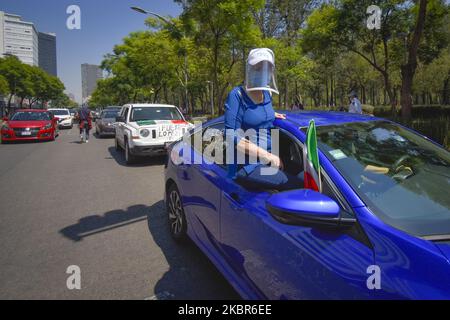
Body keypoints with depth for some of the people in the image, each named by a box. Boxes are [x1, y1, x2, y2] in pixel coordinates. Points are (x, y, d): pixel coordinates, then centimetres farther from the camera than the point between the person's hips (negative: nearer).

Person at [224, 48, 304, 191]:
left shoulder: (267, 94, 9)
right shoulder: (237, 95, -11)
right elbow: (232, 137, -19)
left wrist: (271, 114, 12)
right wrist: (267, 156, -18)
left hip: (267, 161, 8)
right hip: (246, 166, -8)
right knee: (300, 185, -22)